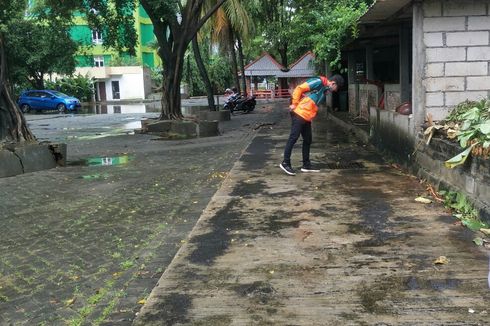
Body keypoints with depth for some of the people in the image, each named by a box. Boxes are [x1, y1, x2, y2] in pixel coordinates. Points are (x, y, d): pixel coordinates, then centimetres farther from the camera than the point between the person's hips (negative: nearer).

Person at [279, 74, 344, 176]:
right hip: (299, 114, -10)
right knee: (293, 138, -6)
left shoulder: (324, 89, 18)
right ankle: (285, 163, 0)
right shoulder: (318, 82, -10)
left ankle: (306, 165, 19)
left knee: (307, 140, 11)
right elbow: (299, 88, -14)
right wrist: (294, 104, -13)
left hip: (307, 117, 10)